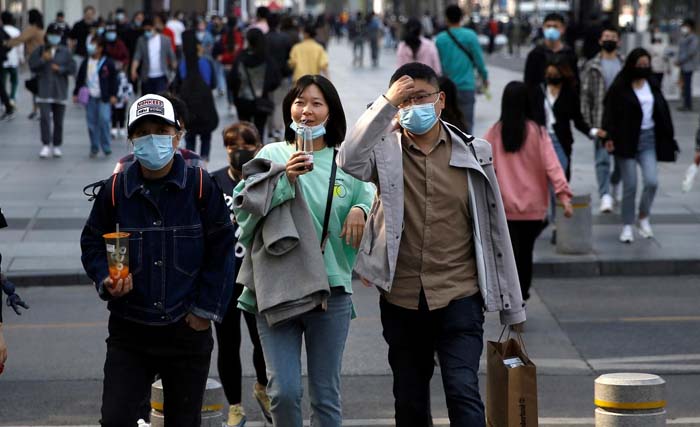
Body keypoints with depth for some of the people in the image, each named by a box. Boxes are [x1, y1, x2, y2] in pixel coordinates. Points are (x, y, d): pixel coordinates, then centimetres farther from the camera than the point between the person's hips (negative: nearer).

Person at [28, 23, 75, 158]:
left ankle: (57, 146, 18)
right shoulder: (40, 50, 4)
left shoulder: (65, 52, 6)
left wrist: (60, 69, -14)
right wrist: (43, 60, -17)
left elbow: (72, 69, 1)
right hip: (44, 91, -2)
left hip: (60, 91, 2)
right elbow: (32, 66, -3)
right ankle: (46, 146, -15)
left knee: (58, 120, 7)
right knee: (45, 118, -14)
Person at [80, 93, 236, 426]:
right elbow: (92, 244, 10)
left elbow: (221, 251, 0)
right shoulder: (114, 190, -2)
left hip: (188, 328, 0)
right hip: (129, 330, 1)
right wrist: (106, 279, -9)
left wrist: (207, 309, -4)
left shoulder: (201, 187, -5)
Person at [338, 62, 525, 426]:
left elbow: (495, 230, 6)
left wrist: (511, 309, 7)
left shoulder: (473, 154, 3)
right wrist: (386, 103, -25)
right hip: (401, 299, 1)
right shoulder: (385, 150, 0)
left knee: (464, 393, -14)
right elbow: (348, 161, -23)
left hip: (459, 297, -1)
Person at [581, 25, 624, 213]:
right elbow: (585, 94, 2)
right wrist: (586, 120, -6)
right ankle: (605, 196, -11)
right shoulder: (591, 66, 4)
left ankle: (613, 184, 33)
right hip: (600, 121, -2)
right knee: (602, 159, -8)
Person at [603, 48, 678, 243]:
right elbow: (610, 112, -10)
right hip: (627, 140, -4)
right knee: (630, 185, 0)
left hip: (648, 139, 4)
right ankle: (627, 226, 12)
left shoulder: (652, 86, 8)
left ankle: (644, 218, 16)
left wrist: (668, 138, 9)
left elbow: (662, 113, 12)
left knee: (651, 181, -7)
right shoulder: (619, 88, -7)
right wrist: (609, 137, -21)